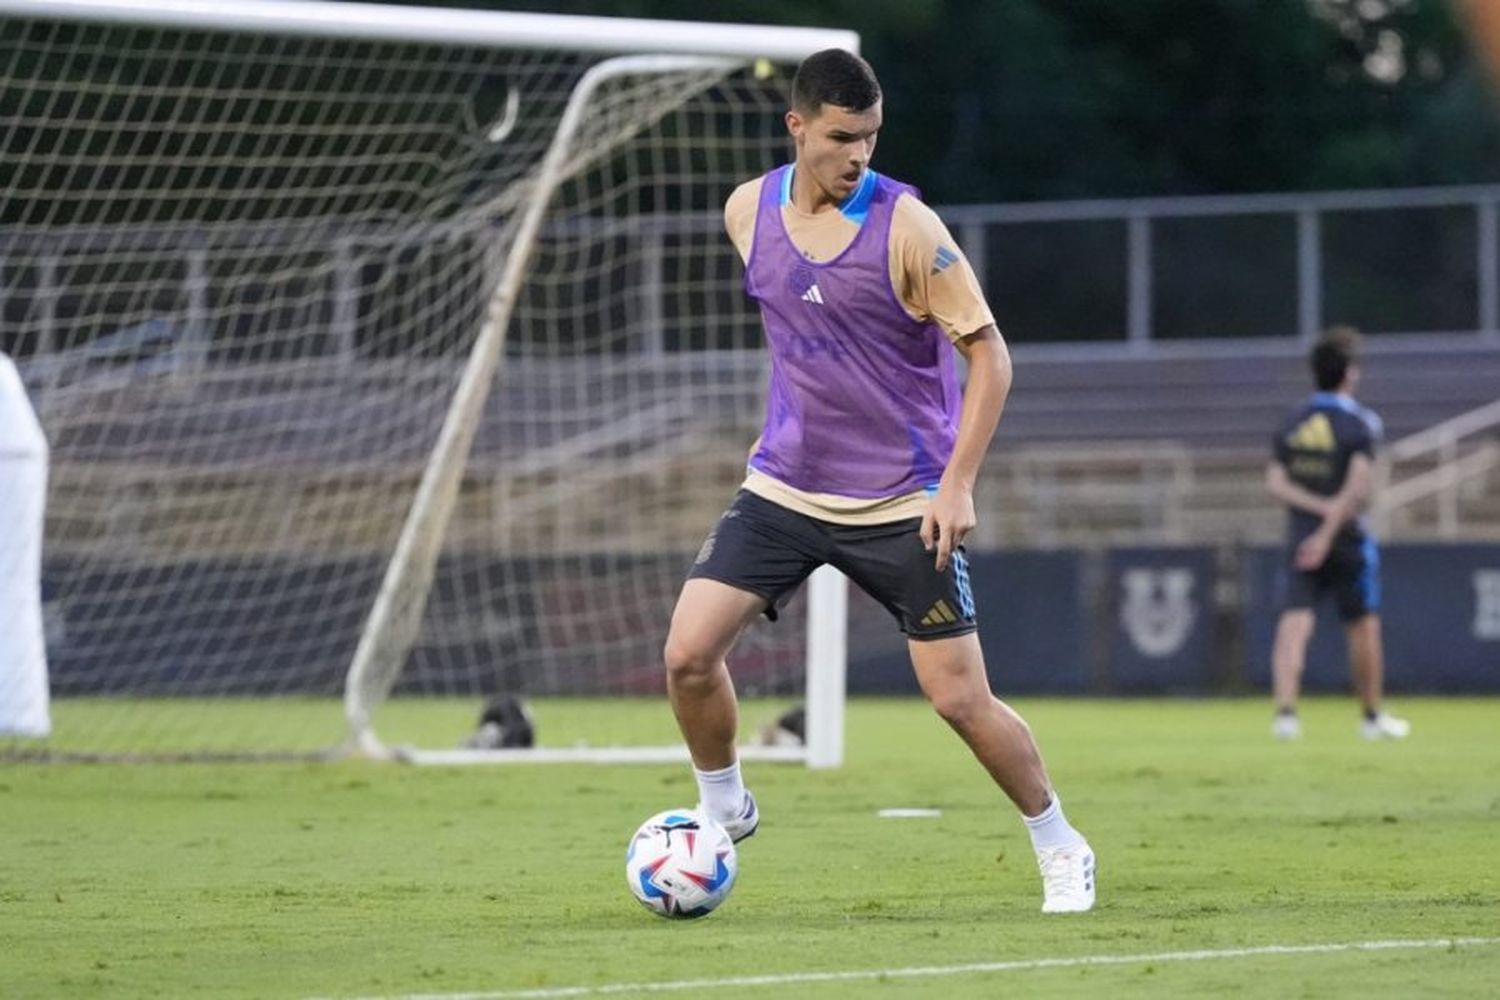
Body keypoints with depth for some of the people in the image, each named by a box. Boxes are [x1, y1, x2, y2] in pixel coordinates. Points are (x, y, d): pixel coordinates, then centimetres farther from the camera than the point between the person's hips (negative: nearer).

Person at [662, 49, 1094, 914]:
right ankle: (724, 812, 15)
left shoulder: (906, 227, -15)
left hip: (902, 505, -4)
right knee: (689, 653, -10)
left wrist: (957, 485, -16)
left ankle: (1061, 850, 16)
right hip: (784, 488, 4)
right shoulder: (748, 211, 0)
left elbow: (989, 355, -10)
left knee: (961, 697, -4)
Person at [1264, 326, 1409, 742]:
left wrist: (1319, 506, -10)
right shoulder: (1360, 423, -8)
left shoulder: (1292, 422, 6)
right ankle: (1372, 716, 24)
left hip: (1300, 536, 3)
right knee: (1363, 629, 13)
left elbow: (1276, 483, -2)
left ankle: (1285, 709, -26)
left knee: (1294, 625, -7)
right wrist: (1329, 531, -22)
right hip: (1347, 540, -3)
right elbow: (1358, 485, -21)